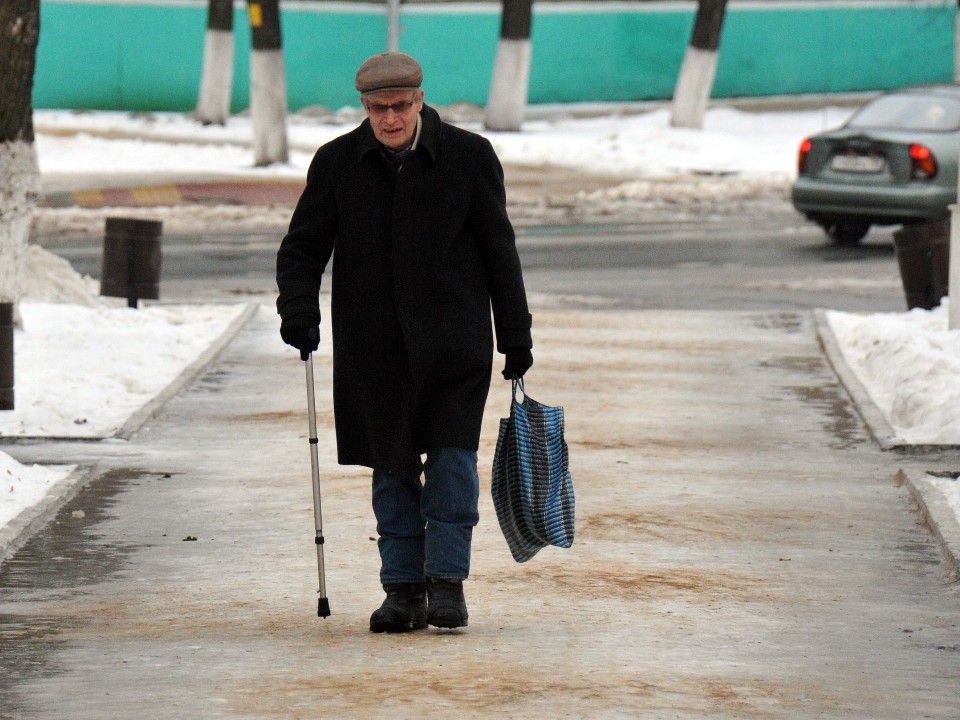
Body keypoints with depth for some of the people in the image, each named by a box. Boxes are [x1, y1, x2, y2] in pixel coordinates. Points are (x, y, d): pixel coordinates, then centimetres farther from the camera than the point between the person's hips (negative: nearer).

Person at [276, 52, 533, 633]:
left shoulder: (470, 156, -1)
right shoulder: (337, 164, 2)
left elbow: (499, 251, 6)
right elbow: (303, 247, 6)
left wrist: (516, 337, 7)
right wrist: (299, 307, -13)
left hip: (452, 340, -2)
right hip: (372, 344, 2)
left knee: (452, 461, -8)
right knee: (392, 469, 5)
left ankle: (447, 584, -1)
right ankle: (403, 589, 12)